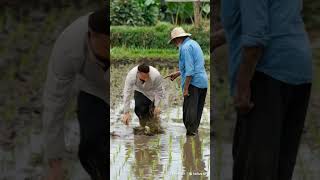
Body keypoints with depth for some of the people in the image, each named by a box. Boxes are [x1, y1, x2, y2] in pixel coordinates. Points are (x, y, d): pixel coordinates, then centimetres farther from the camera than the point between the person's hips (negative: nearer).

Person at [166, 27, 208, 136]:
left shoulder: (185, 47, -13)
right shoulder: (194, 43, 17)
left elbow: (190, 70, -19)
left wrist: (185, 88, -17)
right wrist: (177, 73, 32)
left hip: (193, 82, -10)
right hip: (203, 82, 10)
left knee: (189, 111, -5)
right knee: (198, 110, 14)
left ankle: (190, 132, -4)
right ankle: (194, 130, 21)